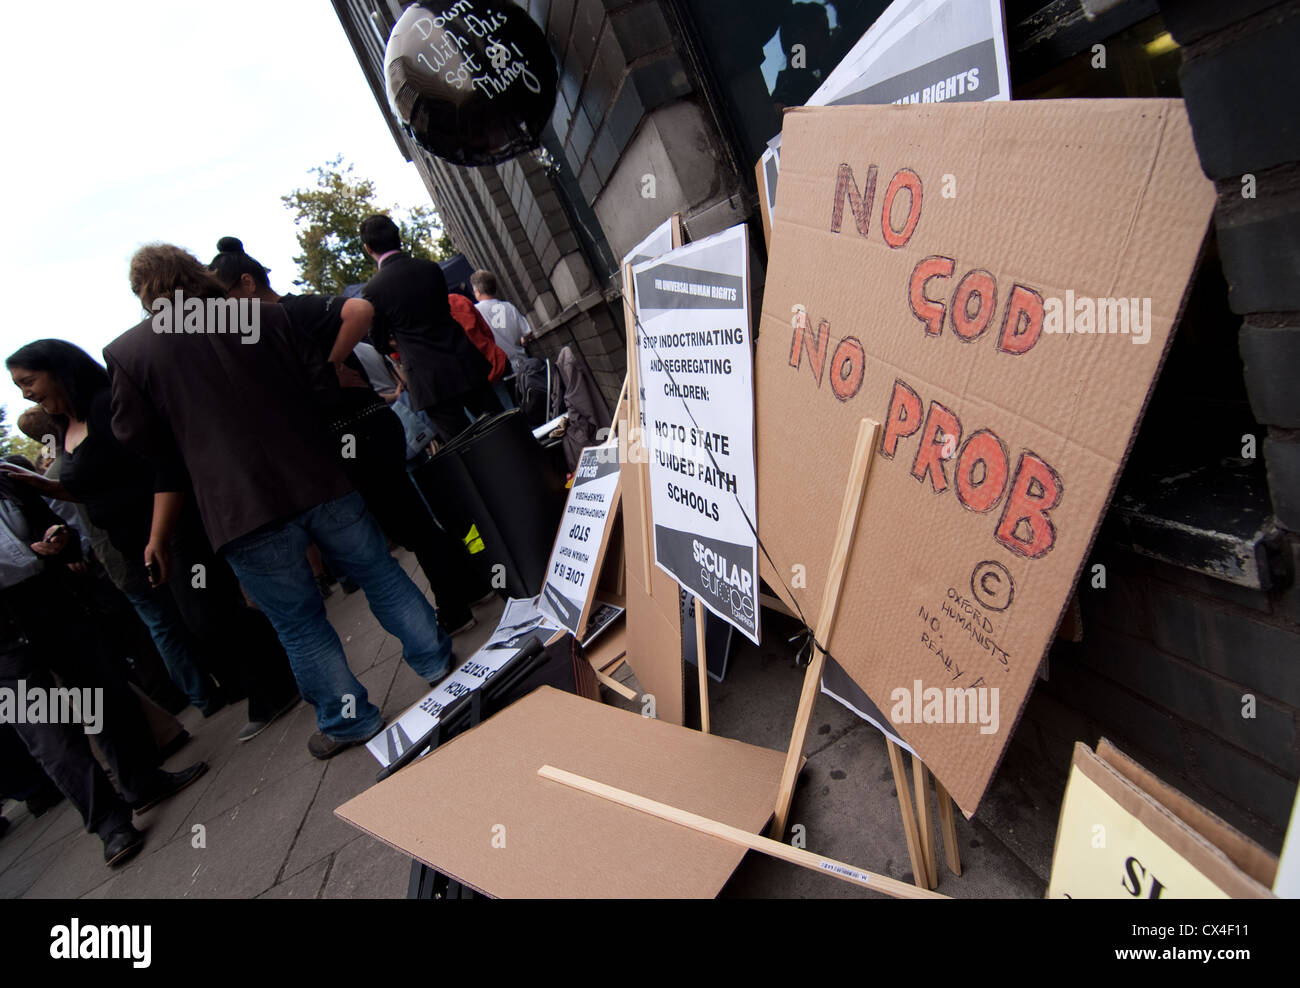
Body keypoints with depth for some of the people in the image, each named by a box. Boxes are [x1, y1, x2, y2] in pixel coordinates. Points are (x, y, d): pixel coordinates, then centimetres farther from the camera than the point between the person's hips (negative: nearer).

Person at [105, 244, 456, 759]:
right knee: (379, 573, 17)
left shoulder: (125, 354, 0)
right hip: (319, 481, 2)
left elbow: (138, 441, 5)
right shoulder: (265, 316, 5)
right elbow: (322, 384, 3)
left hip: (240, 511, -2)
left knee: (298, 622, 12)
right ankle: (438, 662, 28)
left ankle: (349, 720, 26)